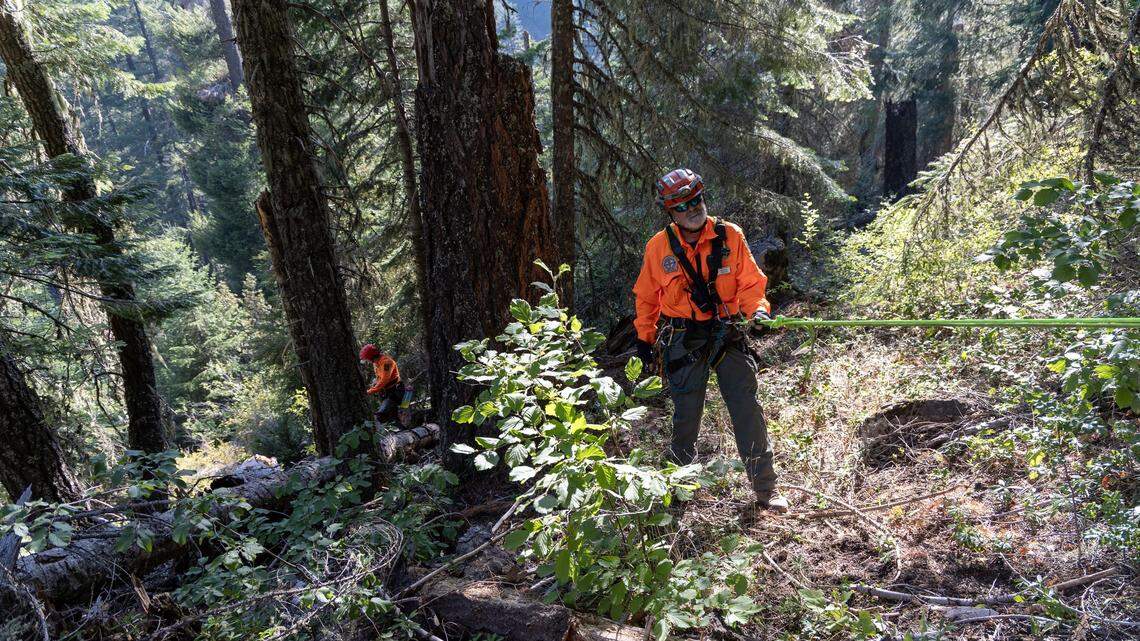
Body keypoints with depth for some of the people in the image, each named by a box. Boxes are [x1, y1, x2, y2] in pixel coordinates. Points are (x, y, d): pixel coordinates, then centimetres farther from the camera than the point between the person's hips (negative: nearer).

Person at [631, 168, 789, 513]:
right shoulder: (659, 246, -2)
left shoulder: (730, 237, -4)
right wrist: (644, 337, 13)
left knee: (748, 410, -4)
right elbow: (646, 296, 10)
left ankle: (765, 489, 6)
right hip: (683, 340, 0)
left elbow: (750, 281, 1)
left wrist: (757, 309, -18)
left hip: (728, 335, 0)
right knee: (686, 416, 9)